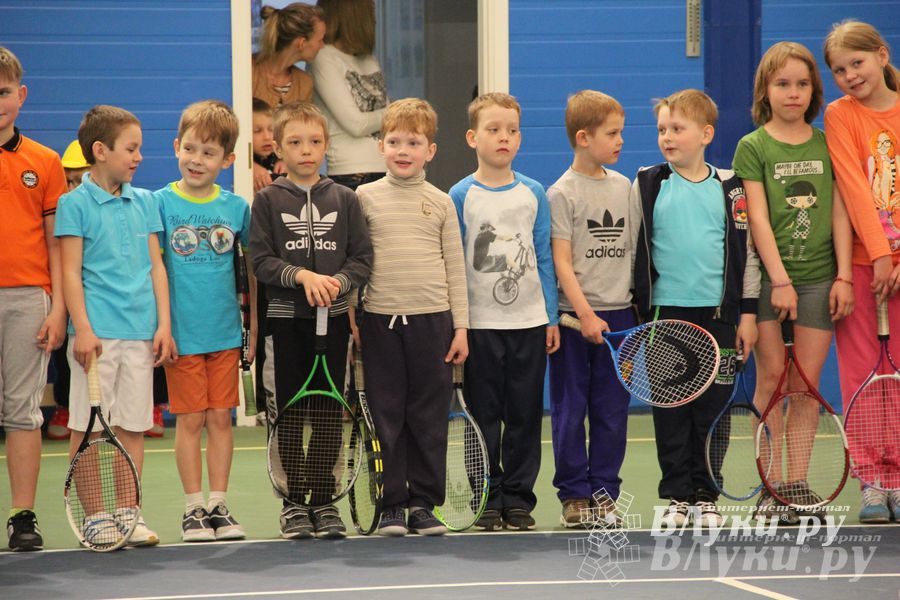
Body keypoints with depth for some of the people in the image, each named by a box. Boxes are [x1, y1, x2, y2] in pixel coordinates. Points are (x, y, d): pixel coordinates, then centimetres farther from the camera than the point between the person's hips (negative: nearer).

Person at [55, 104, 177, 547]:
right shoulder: (76, 203, -2)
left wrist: (164, 325, 6)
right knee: (88, 427, -1)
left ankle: (128, 512, 12)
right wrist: (82, 329, -12)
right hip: (97, 334, -5)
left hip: (140, 333, 5)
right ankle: (93, 514, 5)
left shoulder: (143, 203, 12)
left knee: (132, 427, 6)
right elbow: (71, 272, -4)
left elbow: (156, 266, 13)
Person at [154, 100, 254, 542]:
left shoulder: (236, 207, 4)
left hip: (225, 333, 2)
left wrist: (255, 323, 10)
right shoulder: (161, 203, -3)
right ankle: (194, 509, 8)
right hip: (182, 334, -2)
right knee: (190, 420, 1)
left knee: (220, 418, 6)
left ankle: (219, 506, 13)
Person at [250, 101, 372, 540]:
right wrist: (303, 276, -18)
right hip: (288, 318, -1)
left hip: (334, 318, 1)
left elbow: (362, 257, 3)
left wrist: (339, 281, -16)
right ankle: (293, 504, 9)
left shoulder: (344, 199, 7)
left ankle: (326, 503, 10)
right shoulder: (268, 200, 2)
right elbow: (261, 260, -5)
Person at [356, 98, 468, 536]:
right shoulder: (366, 198, 4)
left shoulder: (440, 202, 6)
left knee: (430, 415, 3)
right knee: (386, 415, 1)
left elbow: (455, 267, 8)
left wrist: (460, 327, 4)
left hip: (432, 319, 1)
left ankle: (424, 503, 10)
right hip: (380, 319, -1)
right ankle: (392, 505, 8)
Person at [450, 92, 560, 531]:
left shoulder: (533, 194, 6)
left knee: (525, 415, 4)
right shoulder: (461, 196, -1)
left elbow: (544, 259, 9)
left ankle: (518, 499, 12)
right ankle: (487, 501, 10)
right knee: (483, 416, 2)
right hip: (480, 324, -2)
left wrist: (552, 318, 6)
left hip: (529, 322, 2)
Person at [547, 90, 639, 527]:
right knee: (570, 409, 1)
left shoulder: (623, 187, 9)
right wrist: (586, 315, -16)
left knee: (612, 409, 6)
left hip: (618, 314, 4)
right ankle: (574, 495, 9)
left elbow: (633, 250, 14)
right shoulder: (563, 193, -5)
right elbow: (561, 261, -9)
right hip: (574, 316, -4)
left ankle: (604, 491, 13)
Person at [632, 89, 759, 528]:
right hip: (665, 311, 0)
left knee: (714, 403, 2)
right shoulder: (647, 186, 4)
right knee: (670, 408, 1)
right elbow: (633, 250, 7)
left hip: (718, 311, 0)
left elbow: (746, 251, 7)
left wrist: (747, 312, 2)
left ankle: (706, 495, 11)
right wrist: (639, 312, 3)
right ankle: (676, 496, 8)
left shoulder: (730, 188, 4)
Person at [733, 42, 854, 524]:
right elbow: (758, 218, -7)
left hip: (819, 278, 3)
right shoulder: (752, 147, 0)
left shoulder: (827, 145, 9)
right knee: (771, 379, -3)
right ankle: (773, 485, 0)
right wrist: (780, 281, -14)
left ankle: (797, 483, 6)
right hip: (768, 277, -3)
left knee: (807, 382, 2)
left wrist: (843, 276, -1)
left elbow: (839, 213, 7)